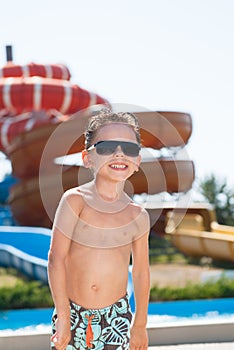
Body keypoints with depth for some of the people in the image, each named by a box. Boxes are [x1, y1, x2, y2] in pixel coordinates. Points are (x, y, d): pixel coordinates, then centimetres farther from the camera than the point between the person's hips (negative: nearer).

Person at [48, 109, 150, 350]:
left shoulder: (138, 216, 0)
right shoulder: (75, 200, -9)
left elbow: (141, 272, 9)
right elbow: (57, 258, -12)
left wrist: (140, 325, 16)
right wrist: (64, 318, -14)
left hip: (116, 317, 2)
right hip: (73, 311, -1)